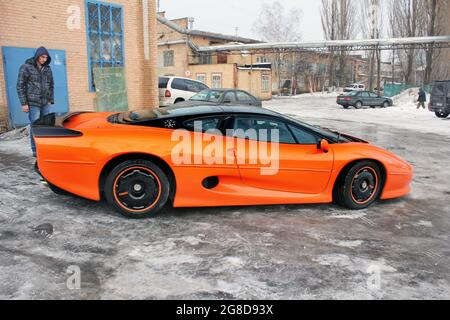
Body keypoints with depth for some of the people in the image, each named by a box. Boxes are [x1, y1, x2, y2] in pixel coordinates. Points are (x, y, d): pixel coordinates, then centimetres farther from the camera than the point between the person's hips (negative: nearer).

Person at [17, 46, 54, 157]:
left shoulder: (47, 68, 10)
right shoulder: (26, 67, -4)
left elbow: (51, 85, 18)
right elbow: (20, 86, -4)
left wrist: (51, 100, 11)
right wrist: (23, 103, -8)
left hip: (45, 103, 5)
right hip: (33, 103, -5)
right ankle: (35, 150, 4)